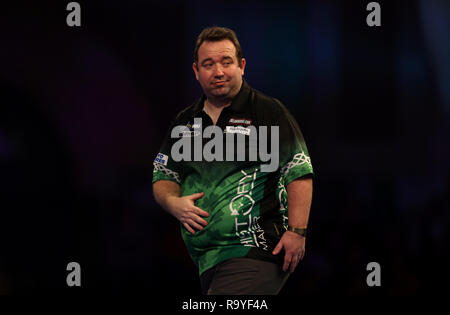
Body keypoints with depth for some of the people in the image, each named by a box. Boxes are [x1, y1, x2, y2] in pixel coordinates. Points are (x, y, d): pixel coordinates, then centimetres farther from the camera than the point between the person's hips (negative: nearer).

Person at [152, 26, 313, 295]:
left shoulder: (269, 112, -1)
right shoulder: (185, 122, 15)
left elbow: (300, 173, -5)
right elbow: (163, 175, 22)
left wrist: (297, 232, -13)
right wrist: (173, 203, -1)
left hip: (256, 252, -6)